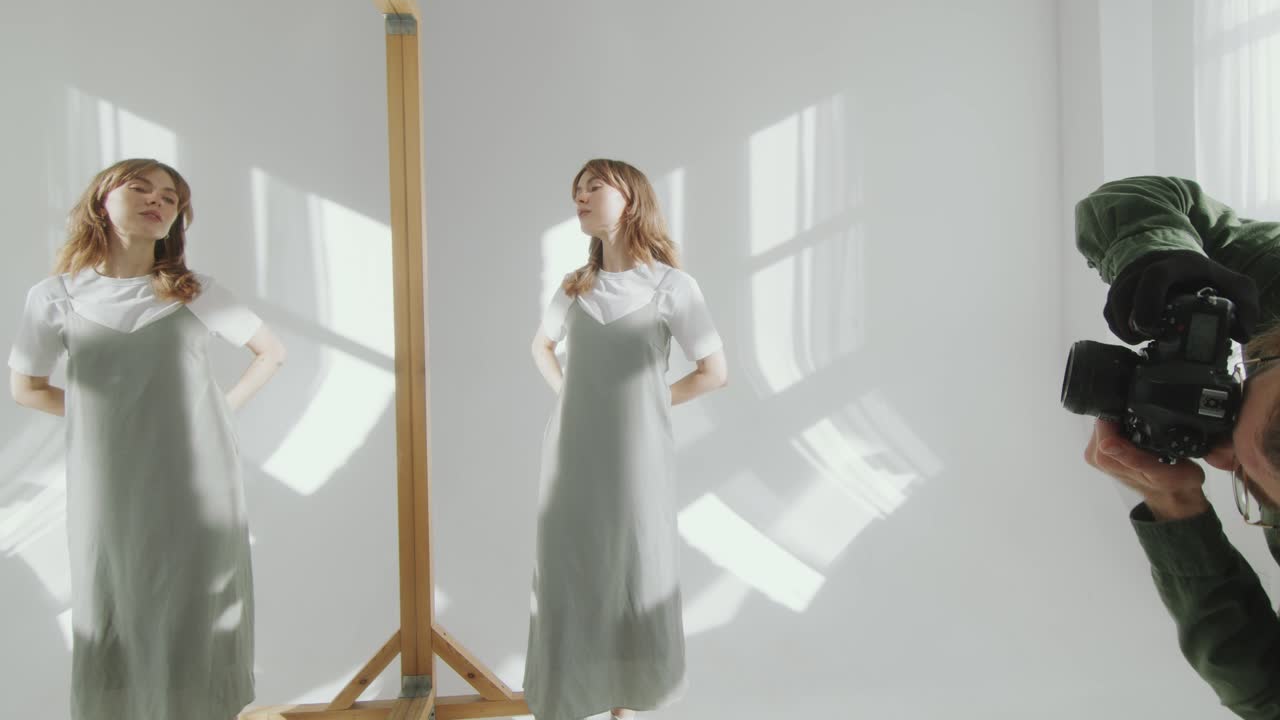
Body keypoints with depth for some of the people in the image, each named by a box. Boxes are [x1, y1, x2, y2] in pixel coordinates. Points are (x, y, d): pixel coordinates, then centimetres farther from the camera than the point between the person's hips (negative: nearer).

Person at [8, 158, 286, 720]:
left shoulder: (195, 292, 1)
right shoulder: (56, 297, 1)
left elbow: (272, 352, 9)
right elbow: (26, 388, 13)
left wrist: (226, 406, -1)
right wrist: (106, 415, 1)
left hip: (199, 488, 0)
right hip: (111, 492, 0)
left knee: (200, 623, 8)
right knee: (115, 622, 9)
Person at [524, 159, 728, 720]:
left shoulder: (672, 286, -8)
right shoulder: (576, 286, 5)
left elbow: (715, 372, -3)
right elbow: (542, 346, 22)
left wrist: (648, 402, -1)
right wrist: (567, 396, 6)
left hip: (633, 455, -3)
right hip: (573, 453, 3)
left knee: (634, 578, 8)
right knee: (565, 576, 7)